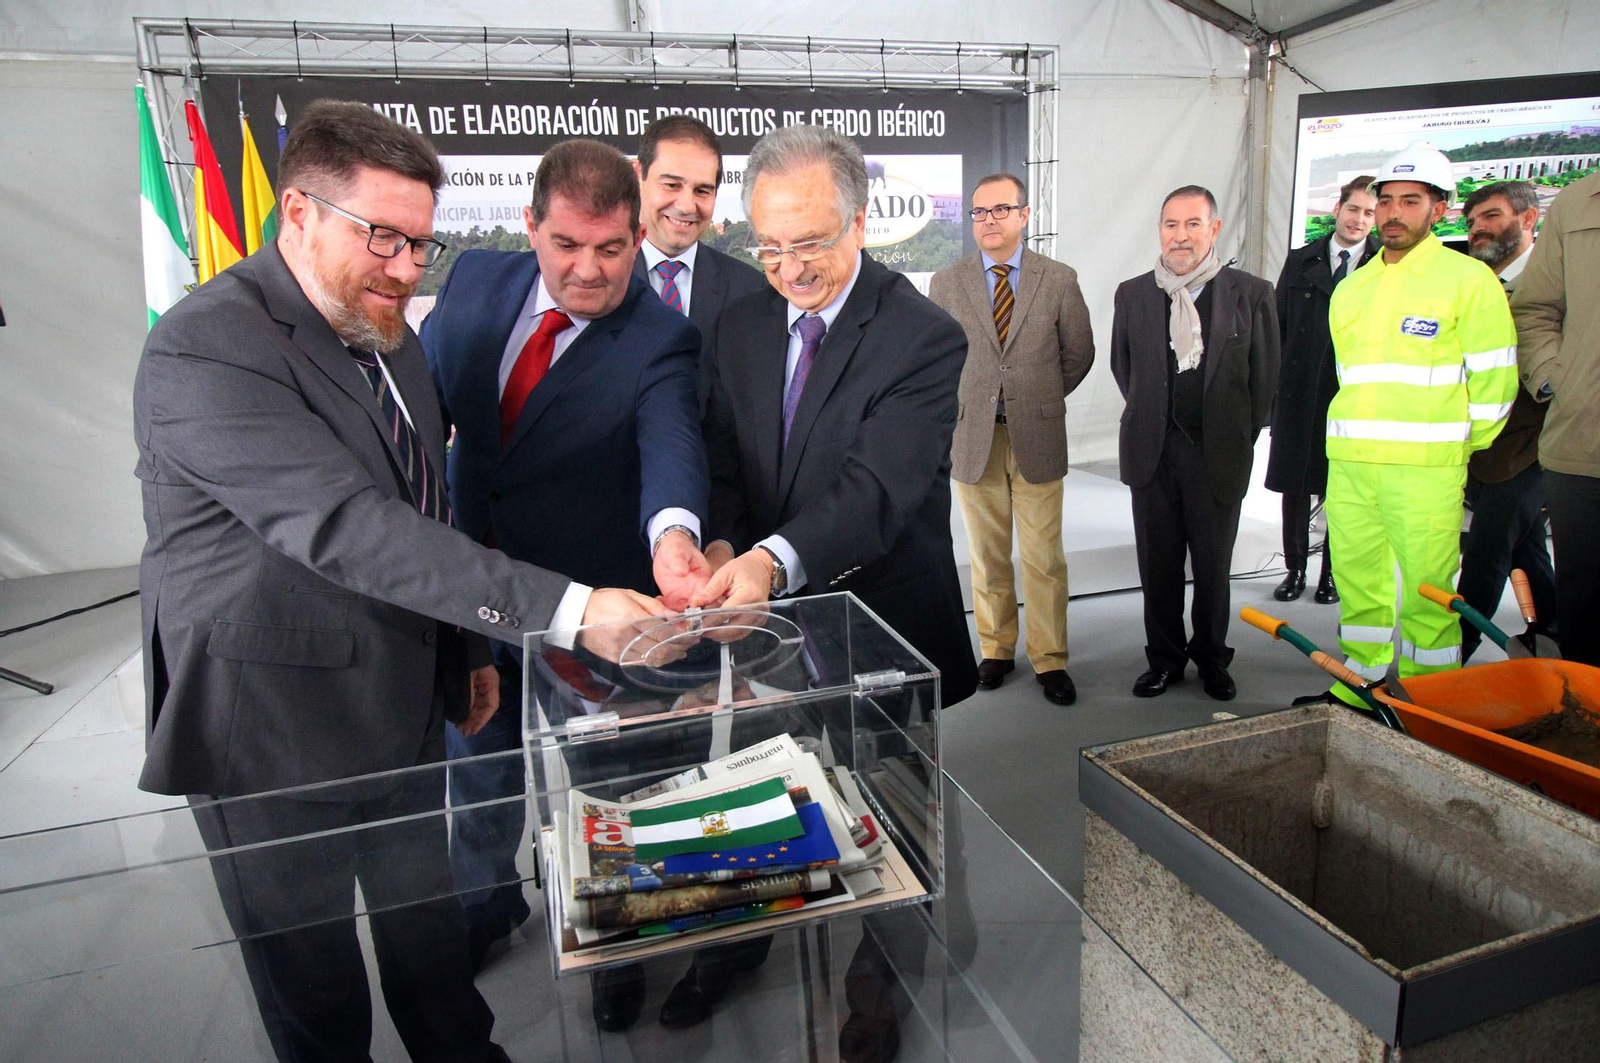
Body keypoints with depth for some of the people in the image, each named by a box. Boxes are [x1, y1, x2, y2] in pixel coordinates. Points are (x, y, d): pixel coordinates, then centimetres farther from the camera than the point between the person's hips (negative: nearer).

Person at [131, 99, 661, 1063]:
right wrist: (568, 608, -39)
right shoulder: (205, 349, -22)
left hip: (407, 702, 7)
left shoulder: (389, 335, 5)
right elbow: (345, 527, -34)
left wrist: (470, 650, 13)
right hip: (274, 723, -7)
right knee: (312, 982, 14)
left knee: (428, 920, 25)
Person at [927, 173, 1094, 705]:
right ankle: (996, 649, 25)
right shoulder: (946, 283, 4)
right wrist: (958, 406, 7)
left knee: (1045, 558, 3)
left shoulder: (1059, 280, 2)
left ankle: (1050, 660, 16)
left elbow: (1079, 353, 11)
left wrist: (1042, 398, 11)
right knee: (987, 556, 9)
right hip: (972, 437, 1)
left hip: (1037, 437, 0)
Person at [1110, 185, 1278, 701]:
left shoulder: (1251, 294, -1)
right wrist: (1153, 419, 12)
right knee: (1158, 564, 8)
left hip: (1218, 455, -1)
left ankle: (1212, 659, 27)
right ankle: (1164, 658, 24)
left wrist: (1237, 436, 5)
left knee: (1213, 567, 9)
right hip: (1153, 453, 1)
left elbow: (1265, 376, 3)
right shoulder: (1132, 294, 4)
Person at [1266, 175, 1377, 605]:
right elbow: (1277, 327, 8)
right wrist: (1276, 384, 3)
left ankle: (1332, 571, 20)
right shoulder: (1300, 261, 7)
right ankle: (1295, 569, 21)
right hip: (1300, 395, 2)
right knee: (1294, 486, 8)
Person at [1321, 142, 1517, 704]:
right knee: (1357, 585, 9)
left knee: (1426, 593, -4)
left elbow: (1495, 381, 0)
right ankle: (1358, 689, 20)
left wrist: (1458, 448, 3)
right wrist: (1359, 437, 18)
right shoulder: (1350, 289, 17)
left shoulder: (1469, 278, 1)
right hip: (1348, 464, 5)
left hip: (1425, 467, -5)